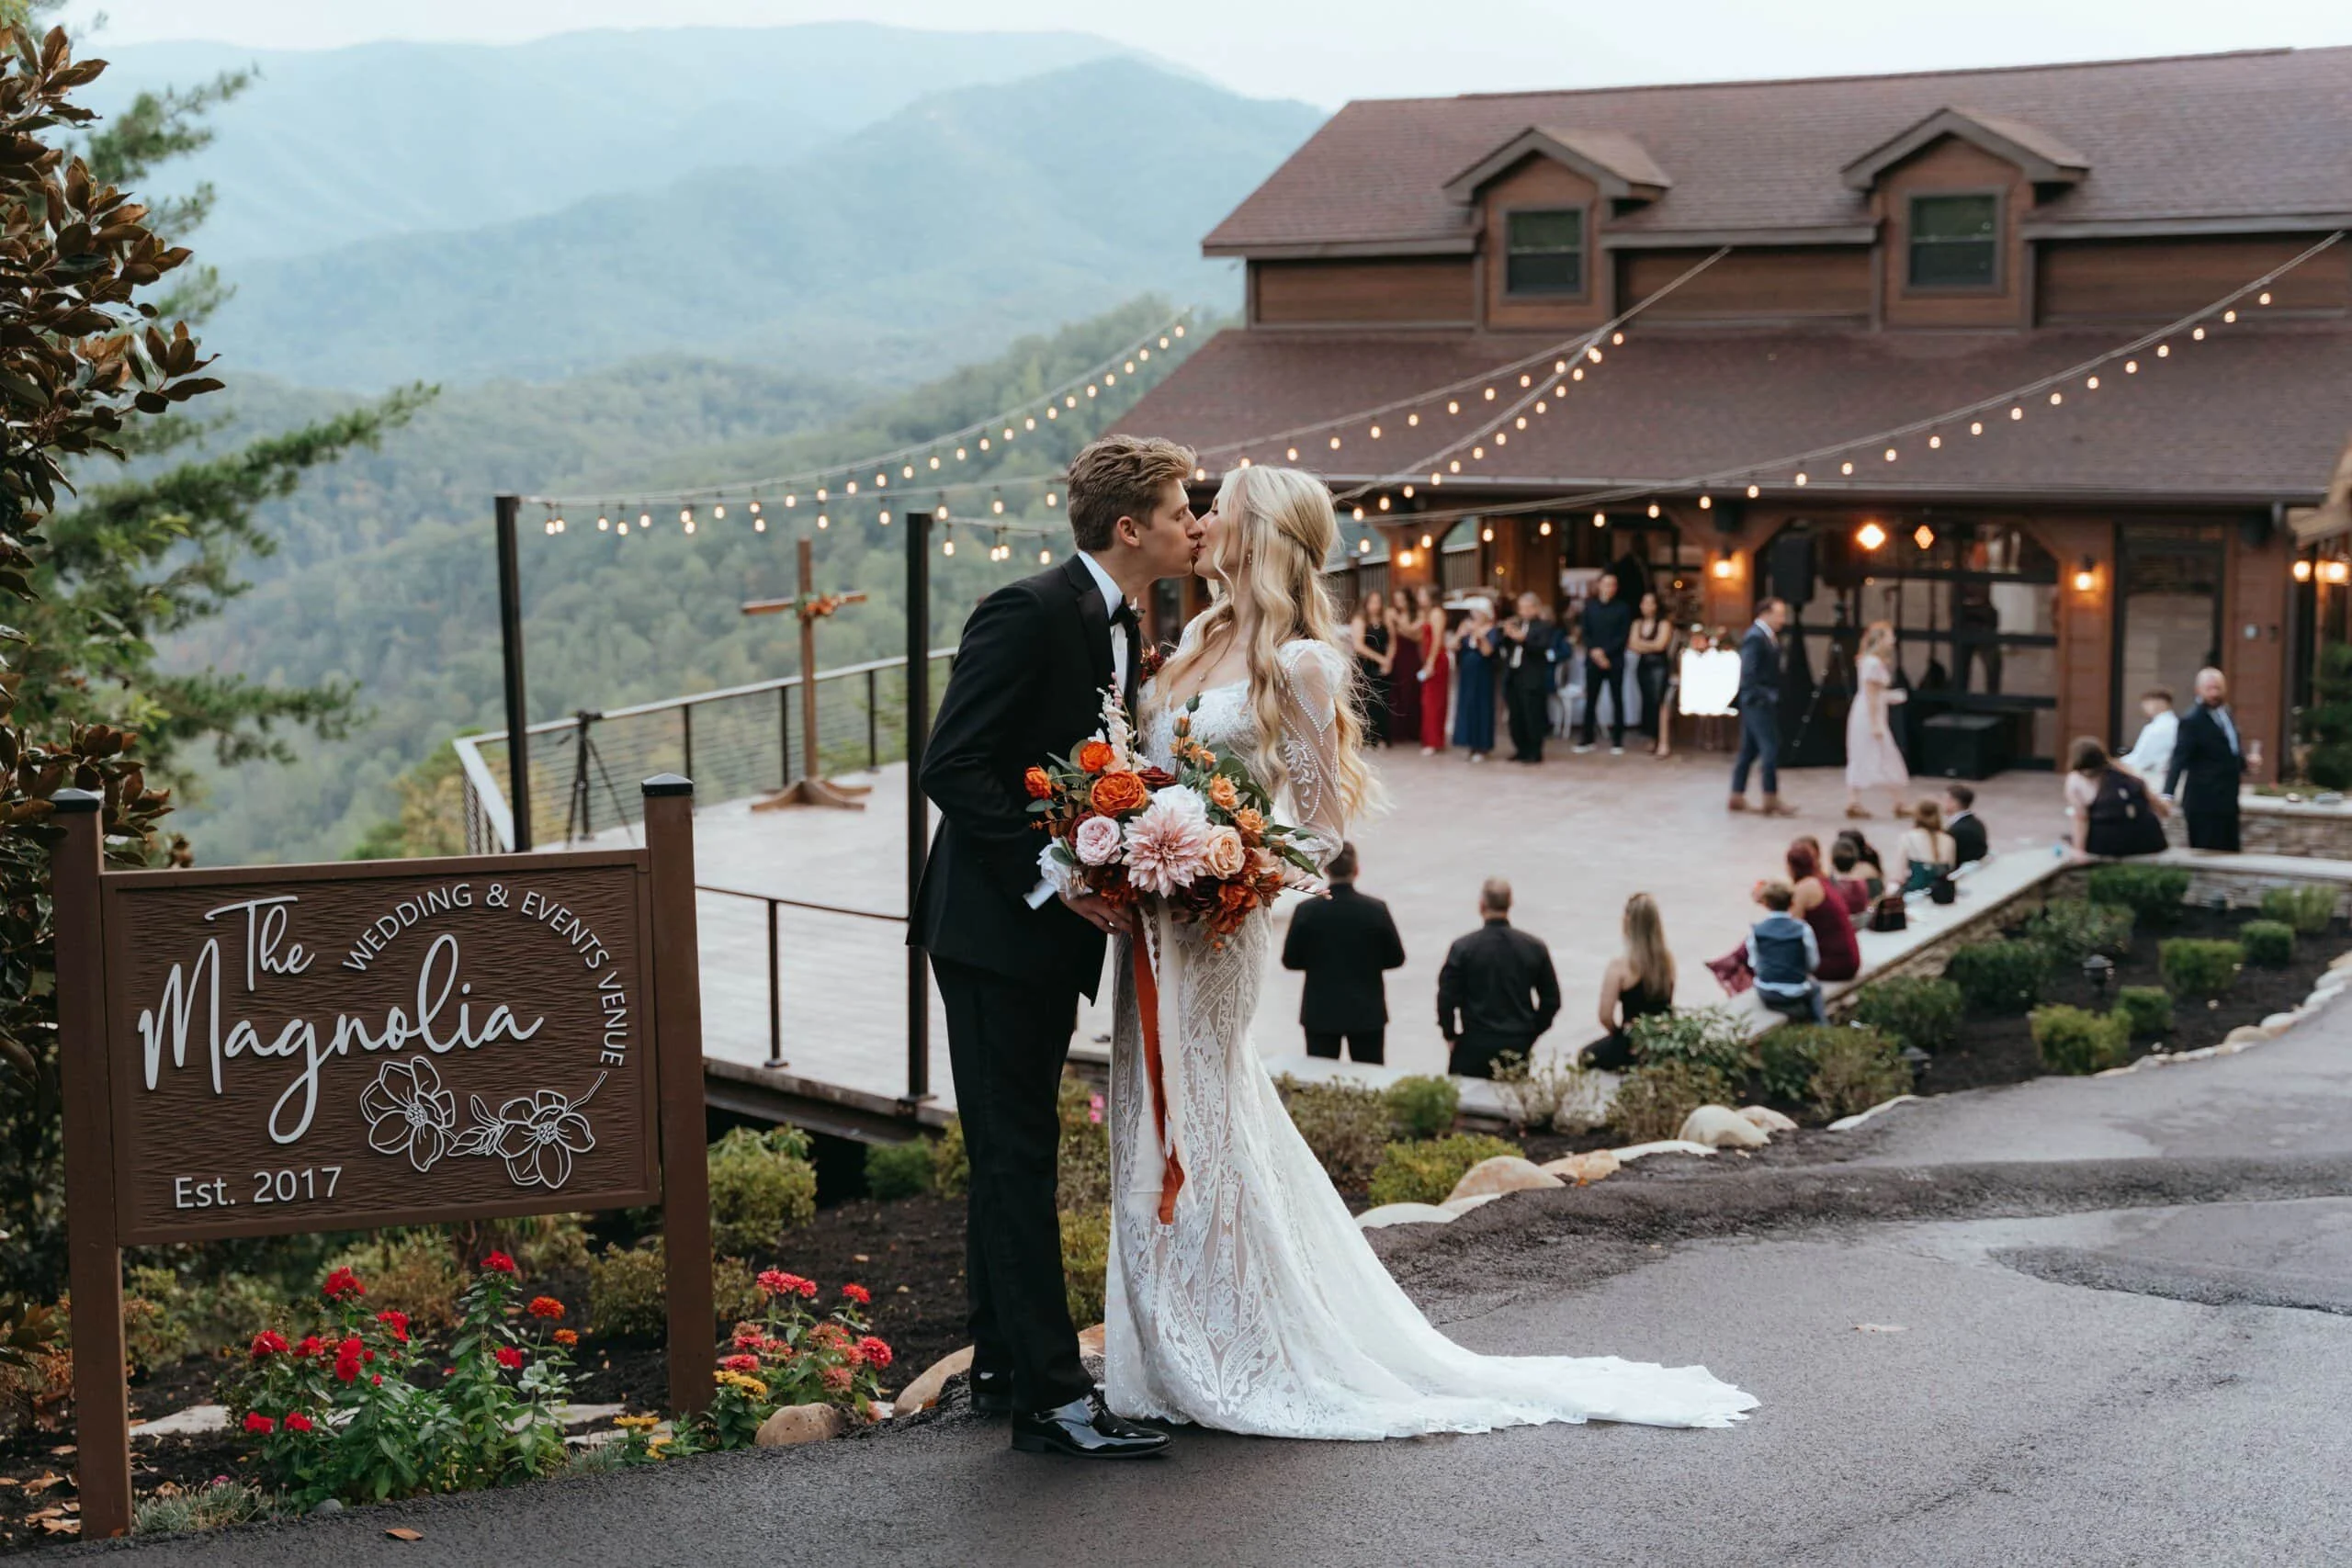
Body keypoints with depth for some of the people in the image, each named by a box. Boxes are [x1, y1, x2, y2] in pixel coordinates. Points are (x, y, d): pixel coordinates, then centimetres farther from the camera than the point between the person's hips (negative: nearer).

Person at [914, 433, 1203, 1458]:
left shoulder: (1119, 629, 12)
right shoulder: (1029, 614, -17)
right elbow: (953, 768, -21)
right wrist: (1050, 880, -24)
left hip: (1058, 927, 9)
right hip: (995, 926, -9)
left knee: (1015, 1154, 16)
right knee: (1016, 1155, -5)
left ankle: (1002, 1367, 25)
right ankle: (1049, 1395, -2)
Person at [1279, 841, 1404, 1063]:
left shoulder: (1307, 911, -11)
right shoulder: (1376, 910, -10)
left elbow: (1290, 960, -2)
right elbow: (1395, 958, -1)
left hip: (1320, 1013, 0)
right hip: (1367, 1013, 0)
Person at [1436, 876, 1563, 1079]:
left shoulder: (1463, 948, -9)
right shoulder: (1535, 948, 0)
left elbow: (1446, 998, -8)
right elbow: (1552, 1000, 5)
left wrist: (1450, 1036, 7)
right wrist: (1530, 1036, 14)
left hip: (1475, 1047, -2)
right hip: (1518, 1048, 3)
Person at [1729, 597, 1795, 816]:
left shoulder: (1768, 637, 13)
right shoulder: (1755, 638, -17)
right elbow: (1748, 673, -22)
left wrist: (1773, 696, 8)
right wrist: (1762, 696, -21)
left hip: (1765, 701, 10)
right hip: (1759, 701, -10)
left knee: (1749, 749, 12)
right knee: (1771, 748, -8)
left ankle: (1737, 797, 18)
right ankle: (1771, 801, -5)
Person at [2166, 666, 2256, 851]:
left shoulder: (2225, 714, 12)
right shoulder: (2193, 721, -13)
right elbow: (2179, 759, -20)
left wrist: (2246, 760, 7)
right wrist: (2168, 794, -31)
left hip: (2227, 802, 8)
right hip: (2205, 804, -8)